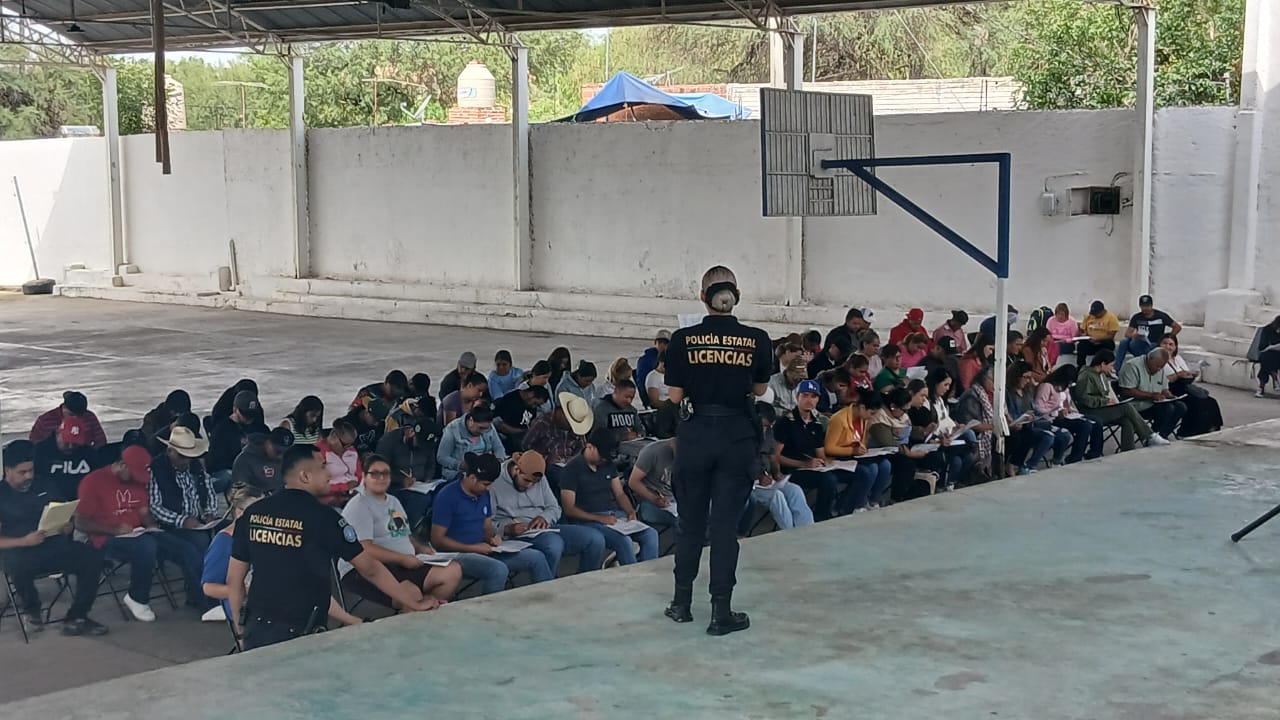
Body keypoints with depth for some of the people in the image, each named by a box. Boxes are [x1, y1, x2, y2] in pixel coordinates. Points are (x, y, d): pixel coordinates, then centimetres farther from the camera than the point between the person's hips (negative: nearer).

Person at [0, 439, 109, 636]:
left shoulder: (46, 485, 17)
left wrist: (69, 526, -2)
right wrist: (24, 541, -22)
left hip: (55, 545, 5)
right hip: (21, 552, -4)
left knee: (92, 556, -22)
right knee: (17, 565, -40)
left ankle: (76, 618, -12)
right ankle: (30, 607, -6)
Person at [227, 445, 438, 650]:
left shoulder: (253, 513, 5)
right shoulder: (323, 517, -10)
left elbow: (234, 580, 9)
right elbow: (370, 569, -5)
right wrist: (416, 603, 4)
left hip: (255, 630, 5)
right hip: (295, 635, -5)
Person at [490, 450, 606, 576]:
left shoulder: (540, 479, 13)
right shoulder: (495, 482, -7)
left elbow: (554, 508, 18)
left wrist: (544, 517, -6)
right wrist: (507, 529, -29)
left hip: (544, 528, 7)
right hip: (517, 536, -7)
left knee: (596, 539, -10)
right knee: (554, 544, -39)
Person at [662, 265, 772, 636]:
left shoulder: (684, 339, -6)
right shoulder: (756, 340, -5)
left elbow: (675, 395, -3)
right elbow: (760, 389, 7)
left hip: (696, 434, 1)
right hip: (737, 437, 0)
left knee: (690, 521, 15)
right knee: (725, 525, 4)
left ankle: (682, 603, 25)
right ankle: (721, 612, 5)